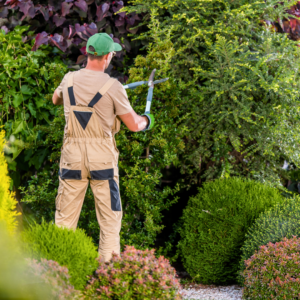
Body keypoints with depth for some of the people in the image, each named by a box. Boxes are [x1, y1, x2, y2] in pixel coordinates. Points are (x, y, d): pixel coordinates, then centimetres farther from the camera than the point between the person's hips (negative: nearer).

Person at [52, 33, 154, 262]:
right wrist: (146, 121, 17)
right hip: (102, 158, -3)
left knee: (65, 217, 9)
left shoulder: (69, 80, 2)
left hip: (73, 157, 3)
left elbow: (56, 99, 26)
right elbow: (133, 125, -6)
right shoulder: (112, 87, -11)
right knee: (110, 217, 8)